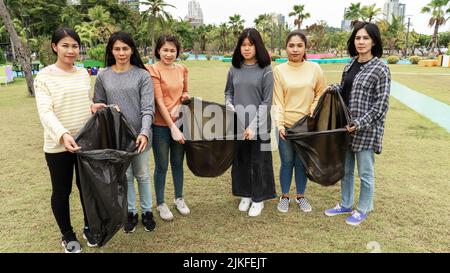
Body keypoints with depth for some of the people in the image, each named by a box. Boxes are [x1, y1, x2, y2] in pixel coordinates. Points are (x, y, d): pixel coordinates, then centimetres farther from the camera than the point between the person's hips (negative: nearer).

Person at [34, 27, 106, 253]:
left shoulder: (83, 73, 7)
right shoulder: (44, 76, -9)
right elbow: (45, 112, -19)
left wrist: (93, 106, -5)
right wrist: (63, 134, -35)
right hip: (58, 146, -4)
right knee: (62, 191, 11)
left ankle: (89, 227, 37)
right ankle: (67, 235, 30)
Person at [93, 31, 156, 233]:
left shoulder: (142, 75, -6)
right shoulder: (103, 76, 1)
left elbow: (148, 108, -12)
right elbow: (98, 104, 8)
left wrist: (144, 133, -24)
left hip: (140, 134, -1)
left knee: (142, 174, 13)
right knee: (125, 175, 13)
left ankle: (147, 212, 31)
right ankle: (131, 213, 31)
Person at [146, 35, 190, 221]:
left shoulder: (182, 69, 6)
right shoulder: (153, 70, -10)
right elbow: (159, 101, -15)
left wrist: (183, 98, -5)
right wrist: (172, 126, -17)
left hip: (180, 122, 5)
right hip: (161, 125, -5)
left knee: (178, 163, 16)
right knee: (162, 166, 7)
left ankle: (179, 198, 34)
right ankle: (160, 203, 26)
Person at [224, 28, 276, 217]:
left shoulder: (265, 71, -5)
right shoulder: (234, 69, 6)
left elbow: (266, 102, -8)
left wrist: (254, 125, -15)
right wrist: (230, 107, -4)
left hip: (258, 126, -3)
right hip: (237, 124, 4)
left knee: (258, 162, 6)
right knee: (240, 160, 12)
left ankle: (258, 199, 25)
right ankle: (245, 195, 32)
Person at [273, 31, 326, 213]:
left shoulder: (314, 68, 0)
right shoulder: (279, 70, -3)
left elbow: (321, 93, 9)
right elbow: (278, 101, -6)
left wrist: (314, 110, -7)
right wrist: (280, 123, -14)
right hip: (286, 125, -1)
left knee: (302, 162, 12)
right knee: (287, 162, 8)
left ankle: (301, 196, 31)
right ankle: (284, 196, 28)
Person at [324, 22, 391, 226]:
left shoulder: (380, 68, -9)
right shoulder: (349, 66, 9)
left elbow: (381, 104, -12)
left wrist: (360, 123, -19)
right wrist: (335, 89, -2)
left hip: (366, 130, -6)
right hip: (346, 127, 6)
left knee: (365, 173, 7)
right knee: (345, 169, 17)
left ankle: (363, 209, 27)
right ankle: (345, 205, 34)